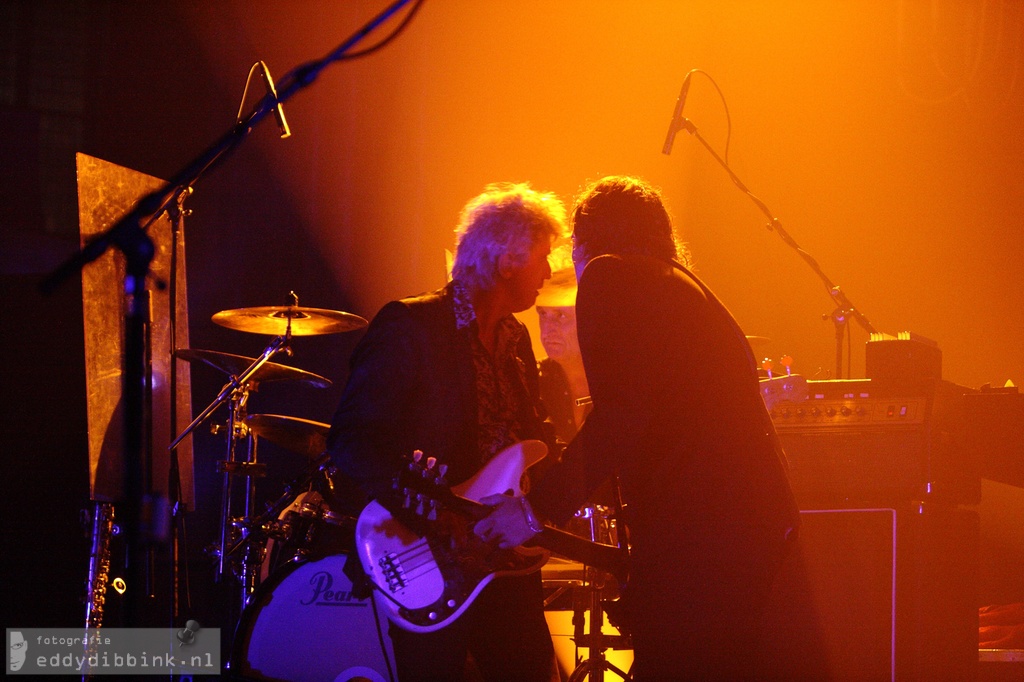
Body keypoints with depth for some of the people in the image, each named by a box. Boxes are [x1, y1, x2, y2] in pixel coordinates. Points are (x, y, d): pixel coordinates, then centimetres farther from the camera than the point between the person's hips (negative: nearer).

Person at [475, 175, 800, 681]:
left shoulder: (610, 277, -2)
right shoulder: (687, 288, 24)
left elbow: (620, 416, -16)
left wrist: (537, 509, -13)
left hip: (694, 527, -9)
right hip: (758, 516, 9)